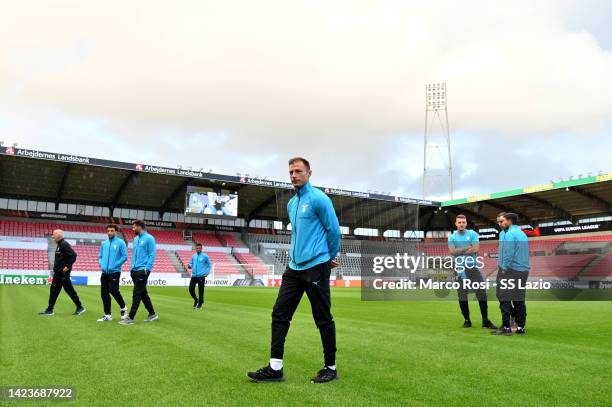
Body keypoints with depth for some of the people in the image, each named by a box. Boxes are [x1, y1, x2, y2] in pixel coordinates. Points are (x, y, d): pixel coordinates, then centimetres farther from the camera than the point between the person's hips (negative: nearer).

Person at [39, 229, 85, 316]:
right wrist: (56, 267, 14)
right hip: (58, 273, 10)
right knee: (54, 291, 11)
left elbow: (73, 255, -24)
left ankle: (80, 307, 8)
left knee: (69, 290, -2)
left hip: (63, 273, -10)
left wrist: (67, 266, -22)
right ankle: (49, 310, 17)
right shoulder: (59, 245, 14)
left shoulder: (64, 244, -16)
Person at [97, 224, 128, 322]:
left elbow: (125, 257, -9)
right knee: (104, 294, 5)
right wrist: (101, 264, 2)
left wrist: (115, 265, -13)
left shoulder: (120, 242, -5)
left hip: (115, 272, -6)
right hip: (104, 272, 6)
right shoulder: (104, 244, 12)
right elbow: (100, 256, 20)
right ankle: (107, 315, 14)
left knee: (113, 291, -15)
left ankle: (123, 308, 9)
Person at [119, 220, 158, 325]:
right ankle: (152, 314, 24)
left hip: (142, 271, -8)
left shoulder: (149, 238, -8)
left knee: (137, 294, -6)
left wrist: (147, 269, -17)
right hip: (134, 270, 8)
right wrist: (132, 267, 12)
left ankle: (131, 318, -2)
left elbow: (152, 255, -12)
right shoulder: (136, 239, 14)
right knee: (143, 294, 13)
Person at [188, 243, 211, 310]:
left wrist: (207, 272, -4)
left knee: (201, 291, -1)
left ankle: (200, 304, 13)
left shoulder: (205, 256, -1)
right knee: (191, 289, 0)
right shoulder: (193, 256, 11)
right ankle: (196, 300, 24)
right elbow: (191, 264, 20)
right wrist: (189, 266, -3)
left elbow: (209, 264, 6)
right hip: (194, 276, 4)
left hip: (201, 276, -4)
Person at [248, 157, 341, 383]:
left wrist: (330, 257, 5)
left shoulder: (318, 199, -9)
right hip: (294, 267, 8)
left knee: (323, 319, 2)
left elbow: (334, 230, -7)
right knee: (279, 314, 3)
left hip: (316, 267, -8)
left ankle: (331, 368, 17)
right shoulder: (291, 204, 15)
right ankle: (275, 368, 9)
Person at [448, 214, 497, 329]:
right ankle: (467, 320, 14)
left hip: (473, 267, -1)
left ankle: (485, 321, 2)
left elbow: (476, 249, -9)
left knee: (482, 292, -5)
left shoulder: (472, 234, 4)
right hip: (460, 268, 1)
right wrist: (468, 247, -8)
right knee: (462, 295, 3)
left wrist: (460, 251, -8)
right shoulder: (452, 237, 7)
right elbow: (452, 252, -7)